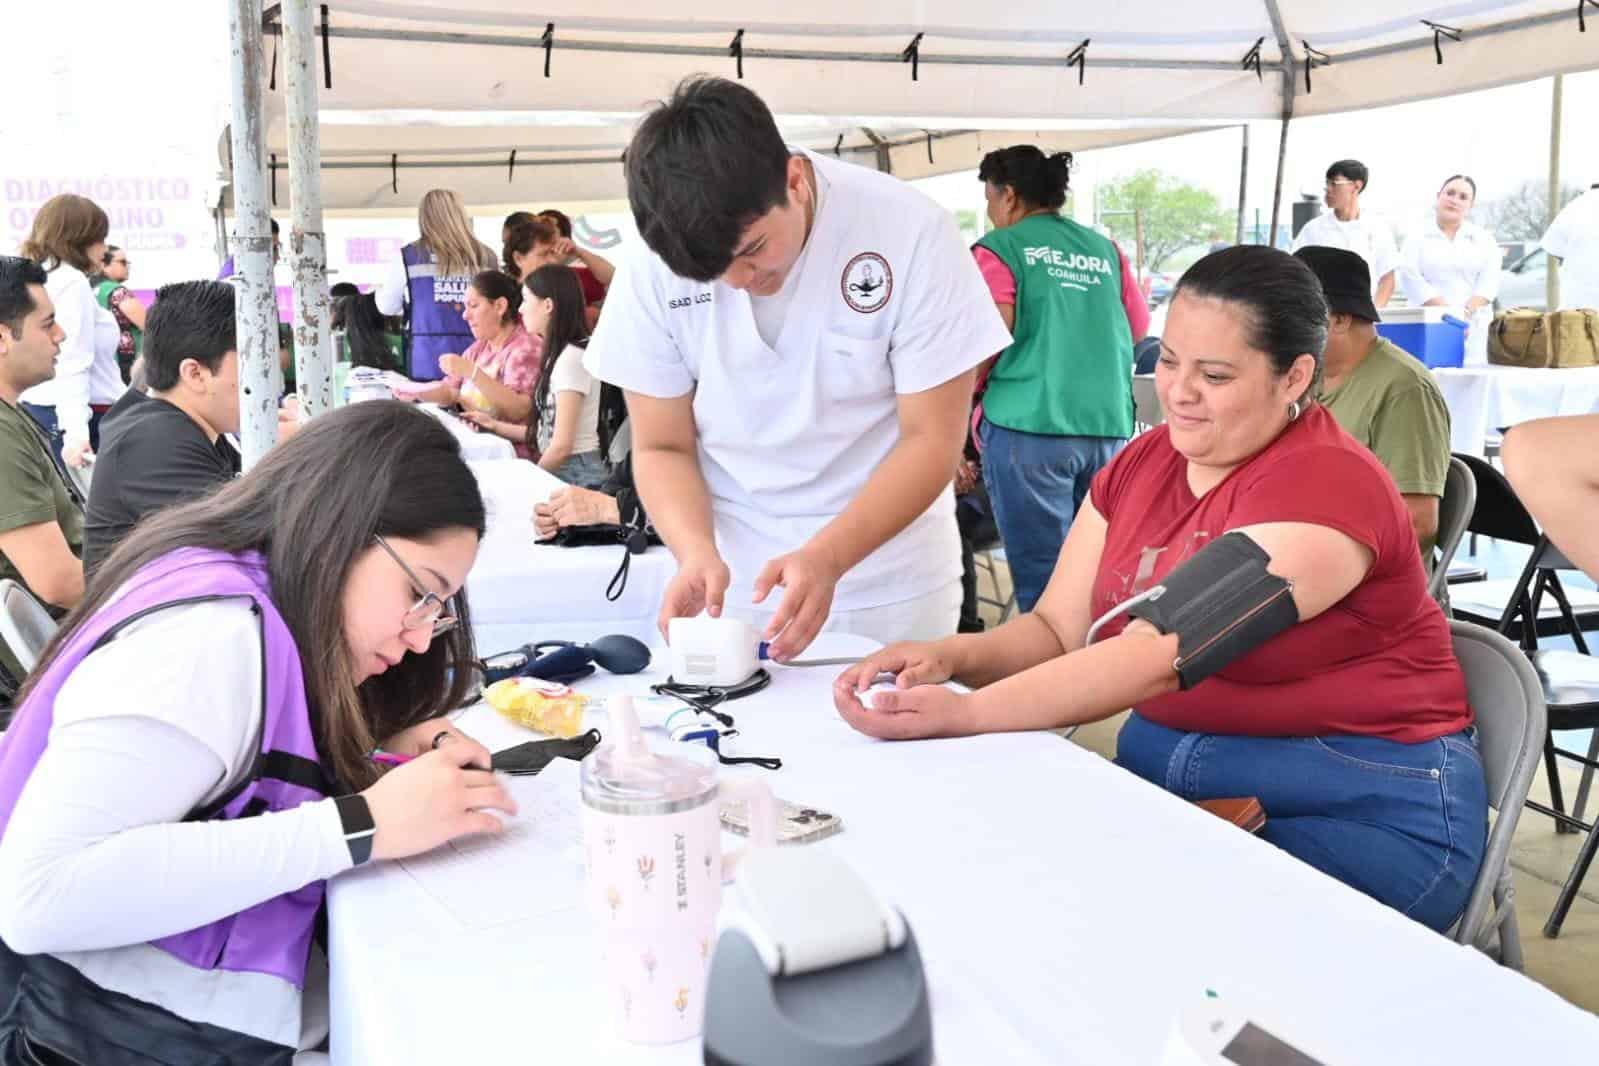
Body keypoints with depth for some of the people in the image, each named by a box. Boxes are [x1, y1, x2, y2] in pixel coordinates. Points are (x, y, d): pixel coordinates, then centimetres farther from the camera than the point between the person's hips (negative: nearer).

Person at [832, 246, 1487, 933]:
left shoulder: (1324, 483, -17)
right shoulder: (1143, 463, 7)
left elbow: (1161, 650, -27)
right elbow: (1058, 631, 4)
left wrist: (963, 713, -33)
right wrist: (954, 656, -18)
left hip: (1358, 812, -6)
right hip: (1160, 773, 6)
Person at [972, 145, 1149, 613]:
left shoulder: (999, 248, 0)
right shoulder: (1105, 249, 13)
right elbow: (1139, 328, 18)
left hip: (1030, 424, -5)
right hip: (1109, 423, 5)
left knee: (1042, 578, 0)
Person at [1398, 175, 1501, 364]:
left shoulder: (1484, 239, 14)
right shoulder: (1417, 239, 8)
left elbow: (1488, 282, 3)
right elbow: (1413, 280, -5)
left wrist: (1466, 313, -14)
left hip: (1474, 329, 2)